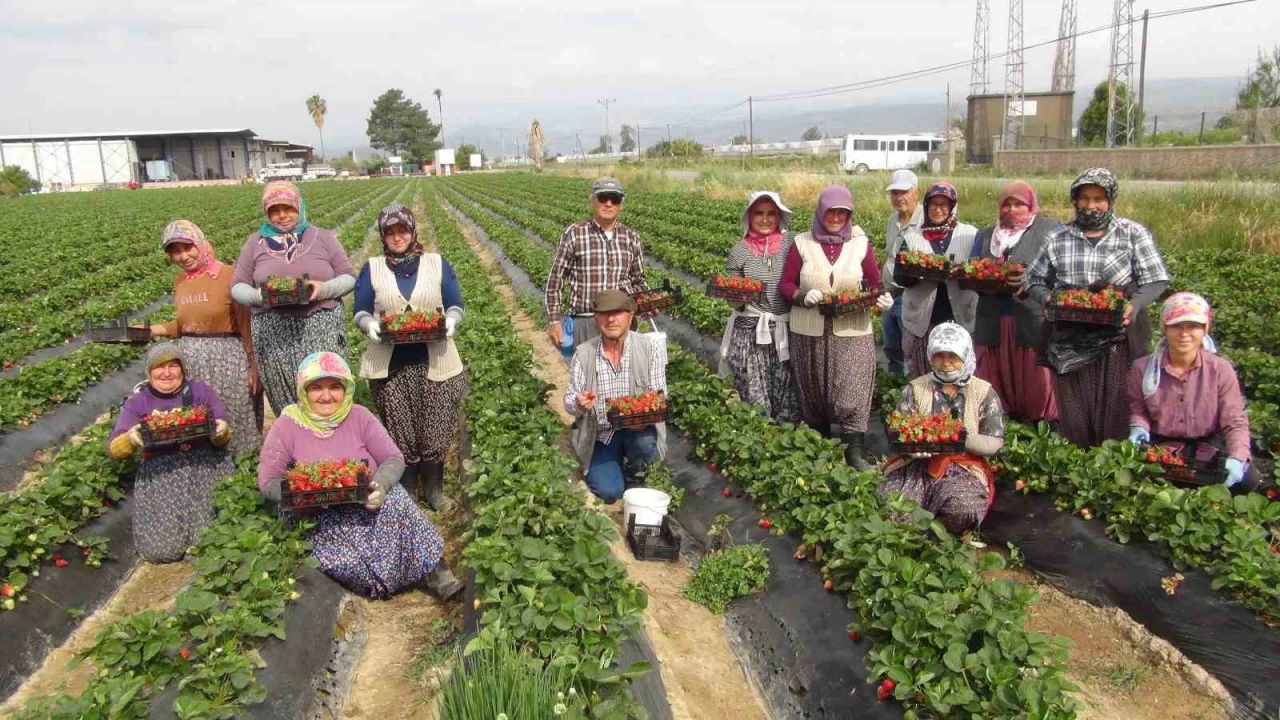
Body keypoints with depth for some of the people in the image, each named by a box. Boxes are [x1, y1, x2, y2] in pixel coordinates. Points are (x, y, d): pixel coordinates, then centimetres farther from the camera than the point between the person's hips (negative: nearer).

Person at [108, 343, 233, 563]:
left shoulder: (200, 391, 9)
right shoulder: (137, 402, 10)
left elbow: (222, 438, 7)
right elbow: (114, 448, 2)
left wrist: (221, 433, -18)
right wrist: (131, 440, -22)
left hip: (206, 467, -1)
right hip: (160, 473, 1)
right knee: (162, 548, -13)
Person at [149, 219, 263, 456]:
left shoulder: (228, 276, -11)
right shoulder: (180, 281, 8)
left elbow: (246, 325, -9)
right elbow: (183, 324, 18)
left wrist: (254, 366, -11)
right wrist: (153, 330, 2)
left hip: (226, 359, -6)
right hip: (189, 360, 6)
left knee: (230, 421, 4)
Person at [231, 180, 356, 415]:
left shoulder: (323, 237, 7)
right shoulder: (255, 242, 10)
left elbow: (348, 278, 7)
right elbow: (238, 287, 11)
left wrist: (324, 289, -14)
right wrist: (259, 296, -12)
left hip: (322, 328, -1)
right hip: (274, 334, 1)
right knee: (285, 401, 3)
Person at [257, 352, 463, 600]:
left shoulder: (359, 416, -3)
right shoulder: (286, 426, -7)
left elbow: (394, 459, -2)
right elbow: (267, 481, -4)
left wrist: (381, 485, -25)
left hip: (368, 504, 1)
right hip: (319, 518, -1)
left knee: (398, 506, -31)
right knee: (345, 561, -30)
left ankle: (438, 576, -23)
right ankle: (379, 582, 1)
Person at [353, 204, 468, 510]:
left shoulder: (437, 264, 7)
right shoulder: (372, 269, 8)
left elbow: (455, 306, 8)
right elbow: (361, 312, 8)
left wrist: (450, 321, -15)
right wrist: (370, 325, -15)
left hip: (434, 364, 0)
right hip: (389, 366, 0)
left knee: (435, 432, 2)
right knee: (399, 435, 3)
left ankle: (433, 490, 22)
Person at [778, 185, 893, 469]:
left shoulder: (860, 244, 3)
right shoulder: (802, 243, 1)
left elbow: (875, 284, 8)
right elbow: (785, 284, 1)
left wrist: (881, 297, -14)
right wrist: (803, 296, -19)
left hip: (852, 333, -1)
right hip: (810, 332, 1)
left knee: (852, 392, -7)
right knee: (813, 393, 12)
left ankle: (855, 452, 1)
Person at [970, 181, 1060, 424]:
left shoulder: (1050, 229, 7)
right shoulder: (986, 235, 21)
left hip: (1035, 322, -4)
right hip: (993, 322, 4)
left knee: (1036, 383, -2)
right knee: (997, 379, 7)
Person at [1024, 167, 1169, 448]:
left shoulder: (1134, 234, 5)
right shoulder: (1058, 238, 11)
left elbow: (1155, 281, 2)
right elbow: (1034, 281, 14)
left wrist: (1135, 304, -17)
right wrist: (1046, 298, -8)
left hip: (1117, 342, -2)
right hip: (1069, 345, 2)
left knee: (1115, 418, 1)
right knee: (1072, 421, 6)